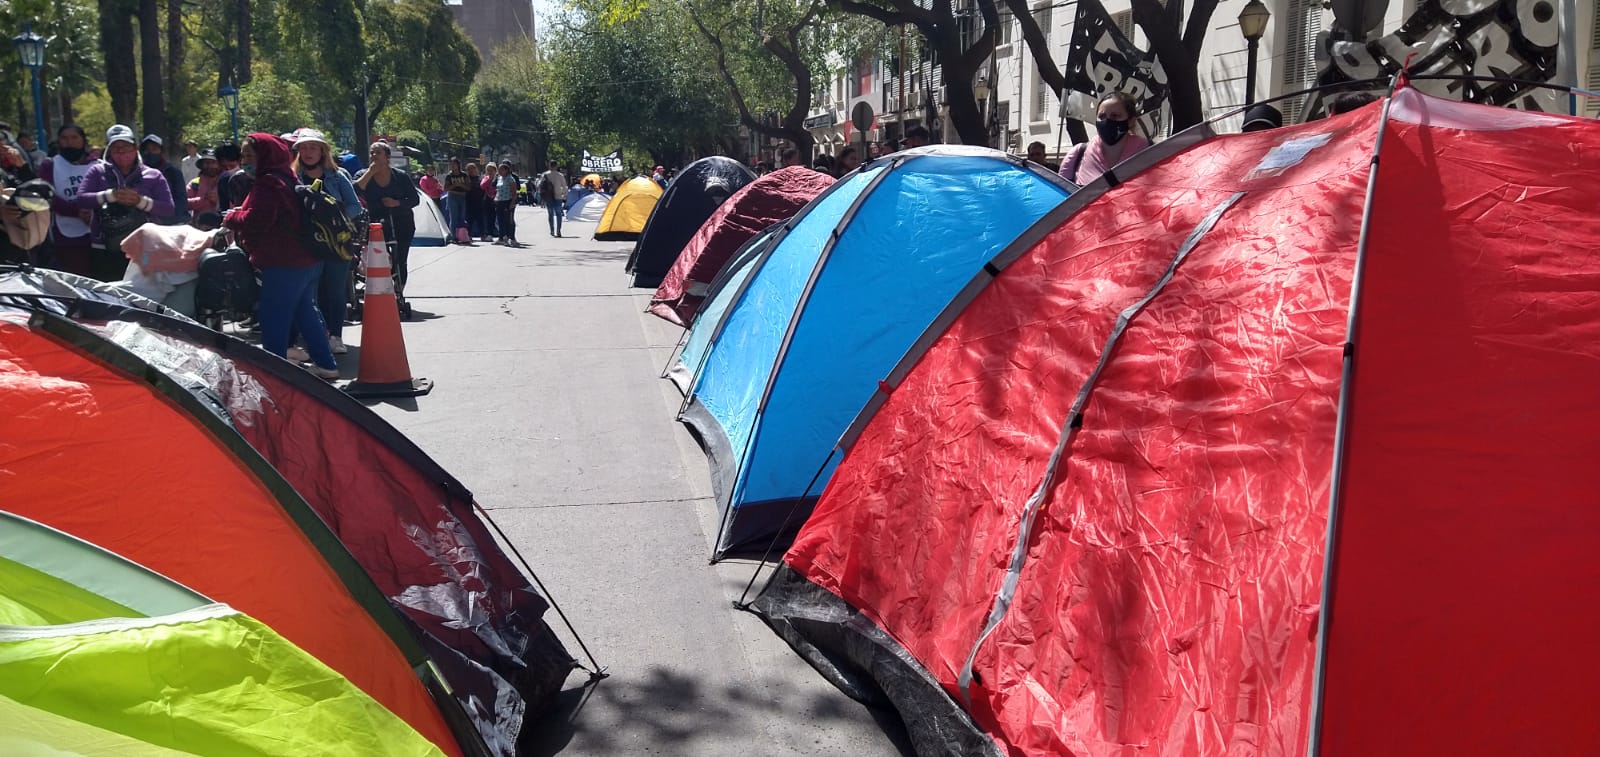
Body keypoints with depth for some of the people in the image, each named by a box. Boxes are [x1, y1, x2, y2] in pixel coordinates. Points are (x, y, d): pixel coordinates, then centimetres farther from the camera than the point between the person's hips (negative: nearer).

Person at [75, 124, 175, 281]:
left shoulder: (153, 176, 8)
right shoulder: (97, 172, 10)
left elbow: (168, 210, 0)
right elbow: (81, 199, -2)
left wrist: (140, 201, -16)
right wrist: (111, 195, -16)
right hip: (104, 251, 1)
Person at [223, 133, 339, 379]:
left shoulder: (267, 184, -15)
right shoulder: (287, 178, 16)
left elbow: (255, 221, -23)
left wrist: (231, 217, -5)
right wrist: (240, 216, 12)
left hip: (284, 266, -10)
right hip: (307, 261, 10)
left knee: (273, 321, -5)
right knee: (305, 313, 19)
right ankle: (325, 365, 24)